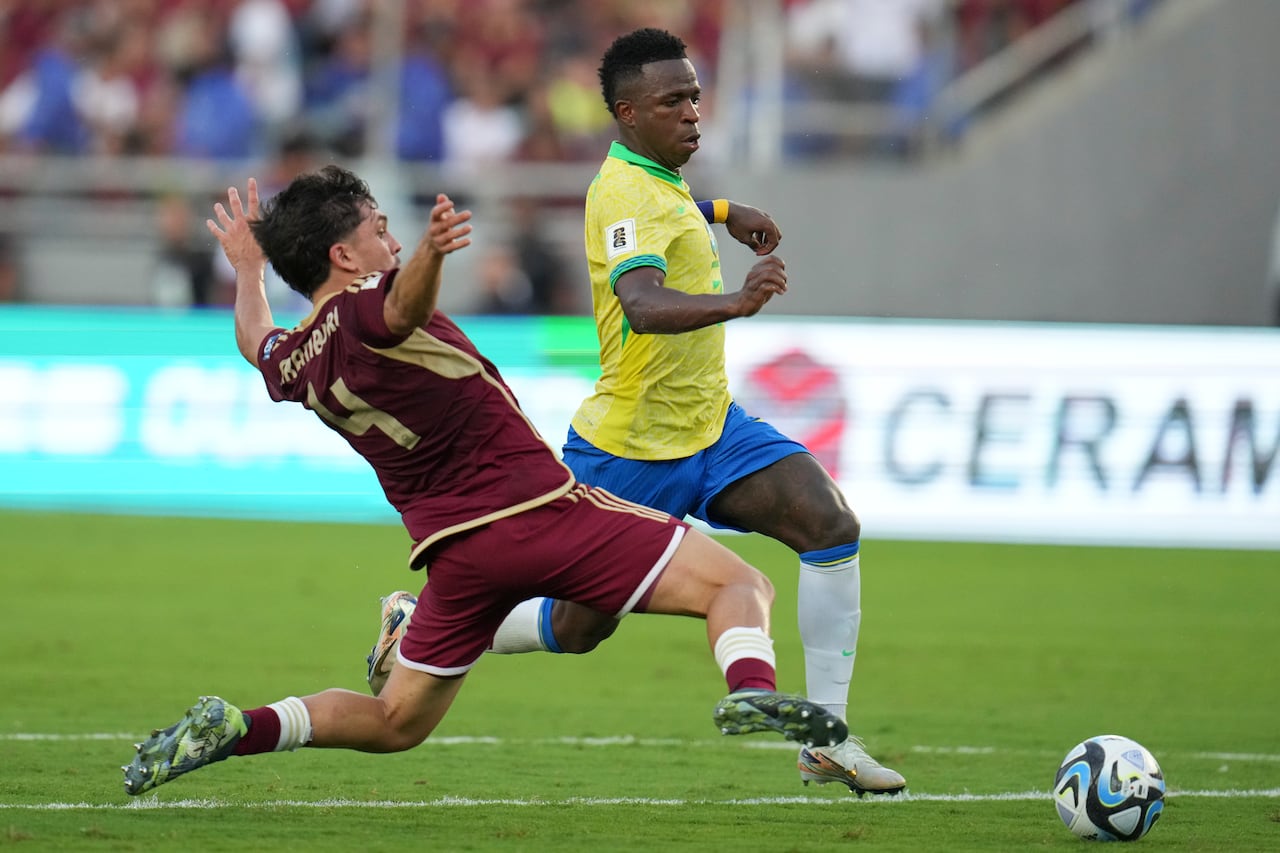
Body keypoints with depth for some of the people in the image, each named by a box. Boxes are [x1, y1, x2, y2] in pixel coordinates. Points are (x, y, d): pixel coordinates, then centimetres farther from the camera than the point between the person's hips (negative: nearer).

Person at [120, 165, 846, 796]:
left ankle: (236, 728, 3)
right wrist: (430, 252, -59)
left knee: (395, 723, 23)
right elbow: (405, 304, -37)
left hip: (453, 550, 7)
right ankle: (751, 690, -38)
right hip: (538, 506, -7)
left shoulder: (296, 365, 12)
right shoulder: (366, 308, -10)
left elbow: (257, 341, 39)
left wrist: (248, 269, 57)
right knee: (739, 585, -7)